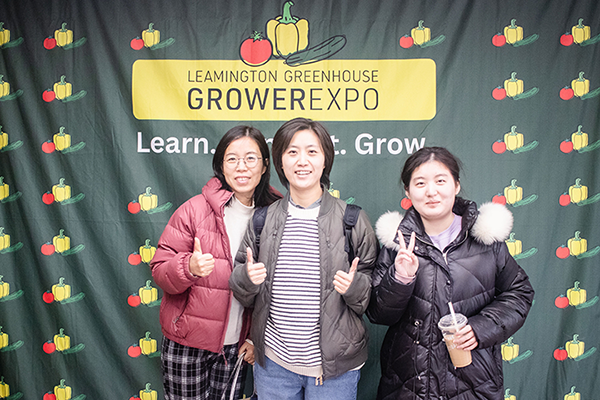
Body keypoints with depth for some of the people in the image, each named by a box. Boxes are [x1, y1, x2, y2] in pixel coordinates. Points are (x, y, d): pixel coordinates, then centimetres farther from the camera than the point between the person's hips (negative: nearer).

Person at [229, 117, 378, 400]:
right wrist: (247, 278, -13)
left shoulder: (353, 220, -7)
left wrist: (356, 286, -21)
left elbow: (374, 296, -1)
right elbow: (243, 295, 8)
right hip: (273, 364, 2)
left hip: (335, 367, -2)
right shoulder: (263, 220, 0)